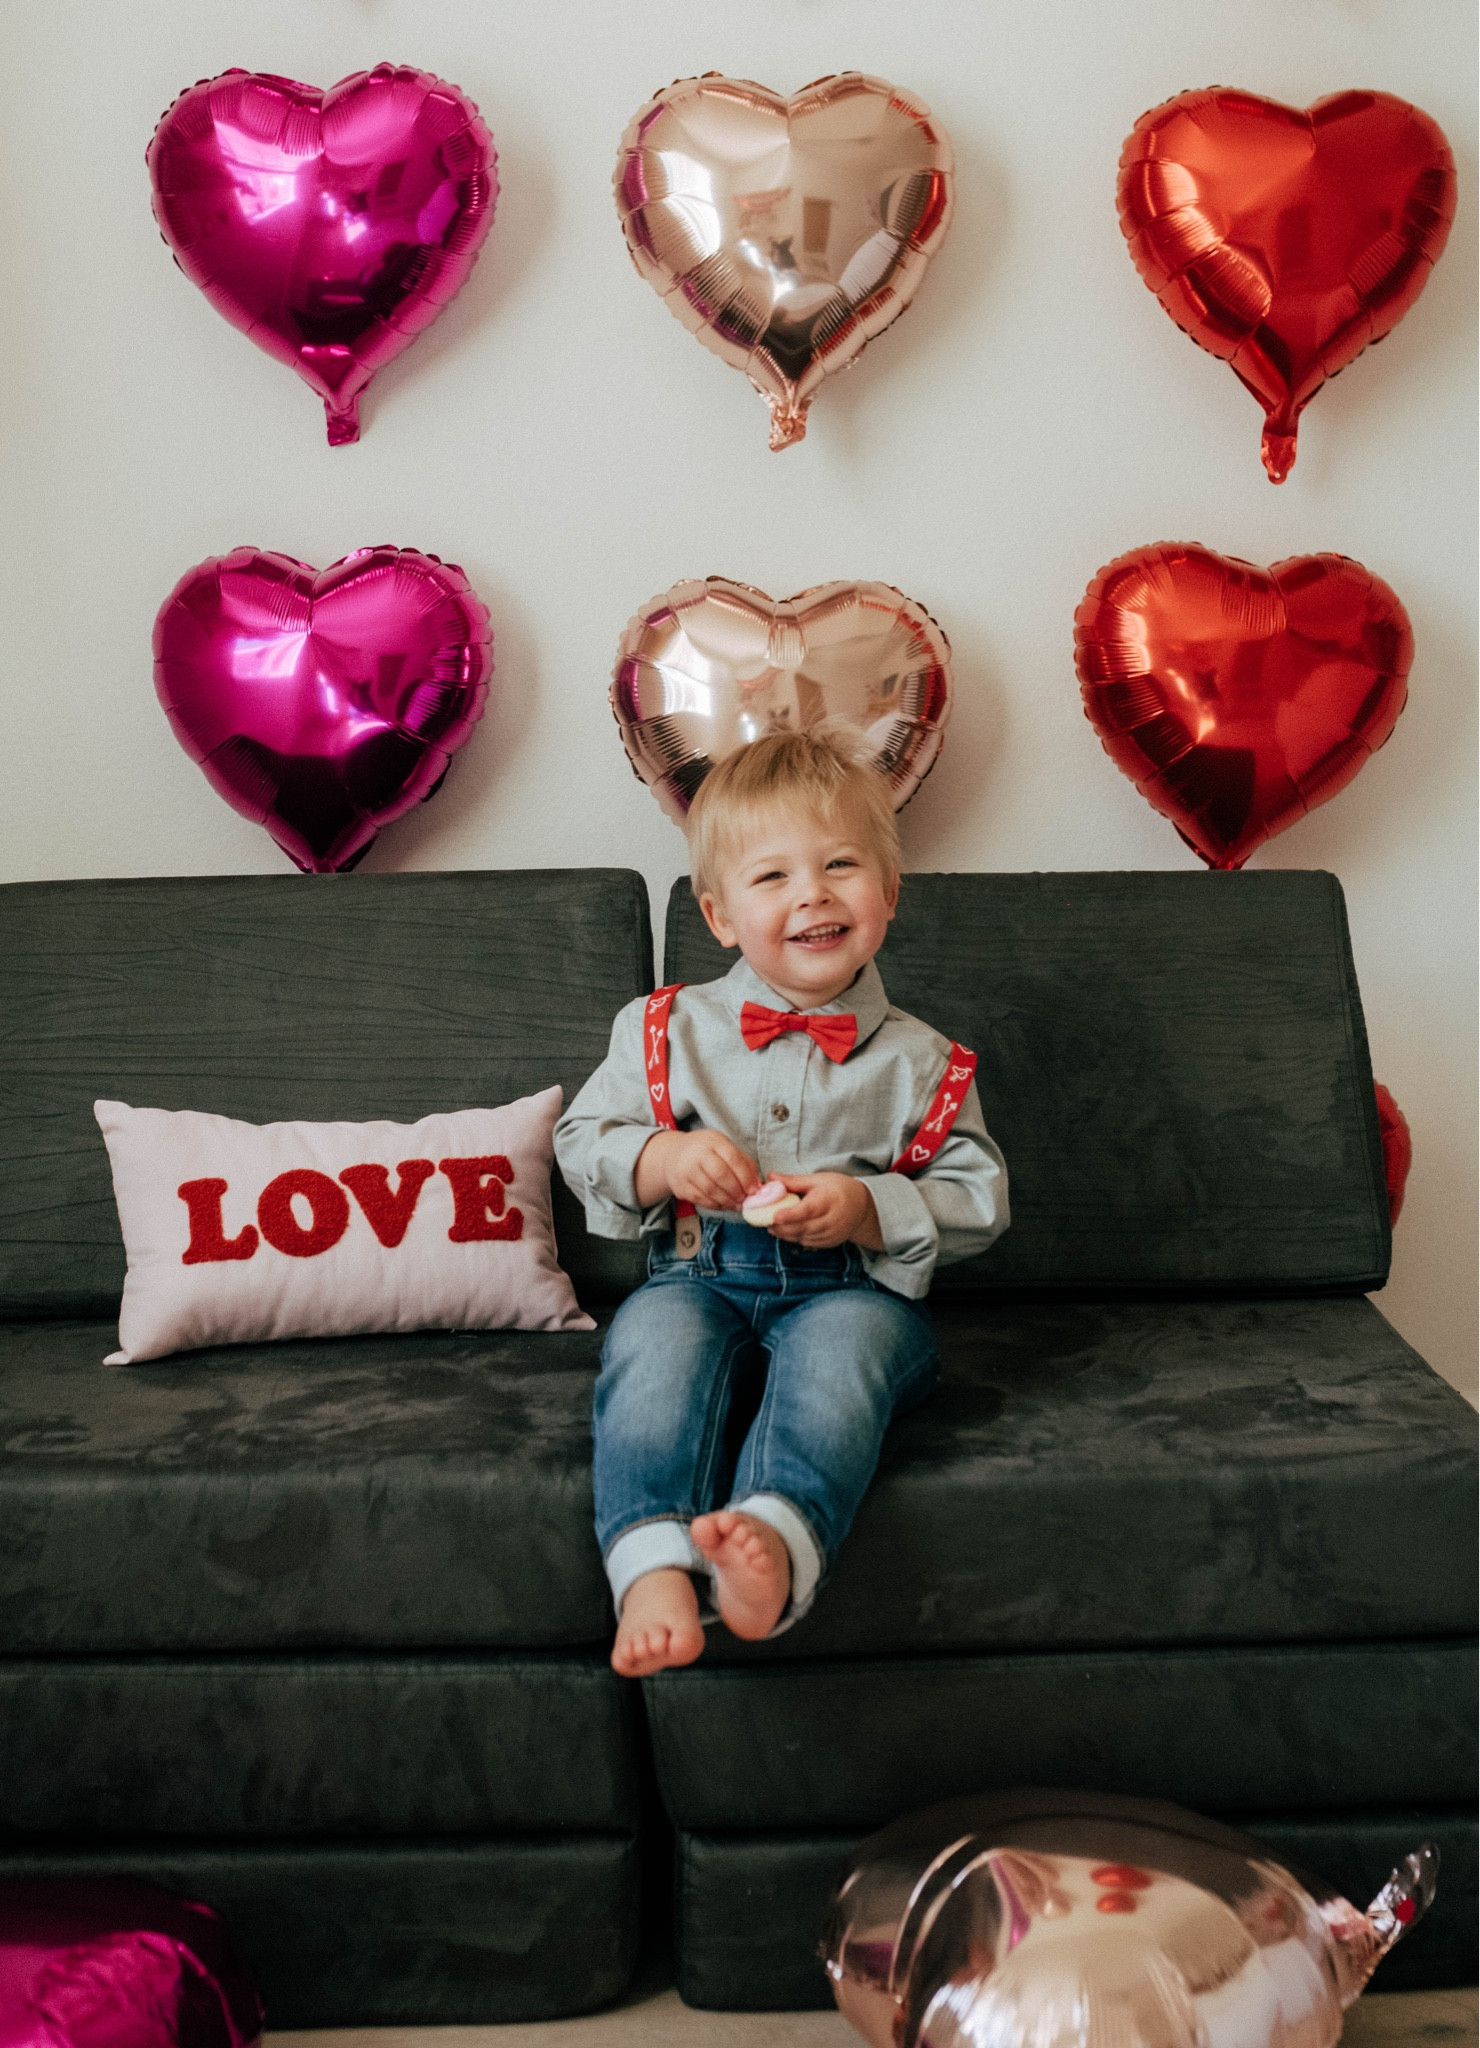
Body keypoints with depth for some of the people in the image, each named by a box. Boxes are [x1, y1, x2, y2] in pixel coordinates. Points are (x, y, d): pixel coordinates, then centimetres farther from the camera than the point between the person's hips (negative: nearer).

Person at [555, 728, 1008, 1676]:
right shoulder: (669, 1031, 9)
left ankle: (777, 1538, -57)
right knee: (655, 1340, -32)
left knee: (841, 1345, -35)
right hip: (700, 1275, 1)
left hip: (855, 1286, -1)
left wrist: (868, 1208, -13)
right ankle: (655, 1565, -46)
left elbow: (980, 1198, 5)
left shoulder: (915, 1060, 6)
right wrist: (663, 1158, -11)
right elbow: (582, 1140, 11)